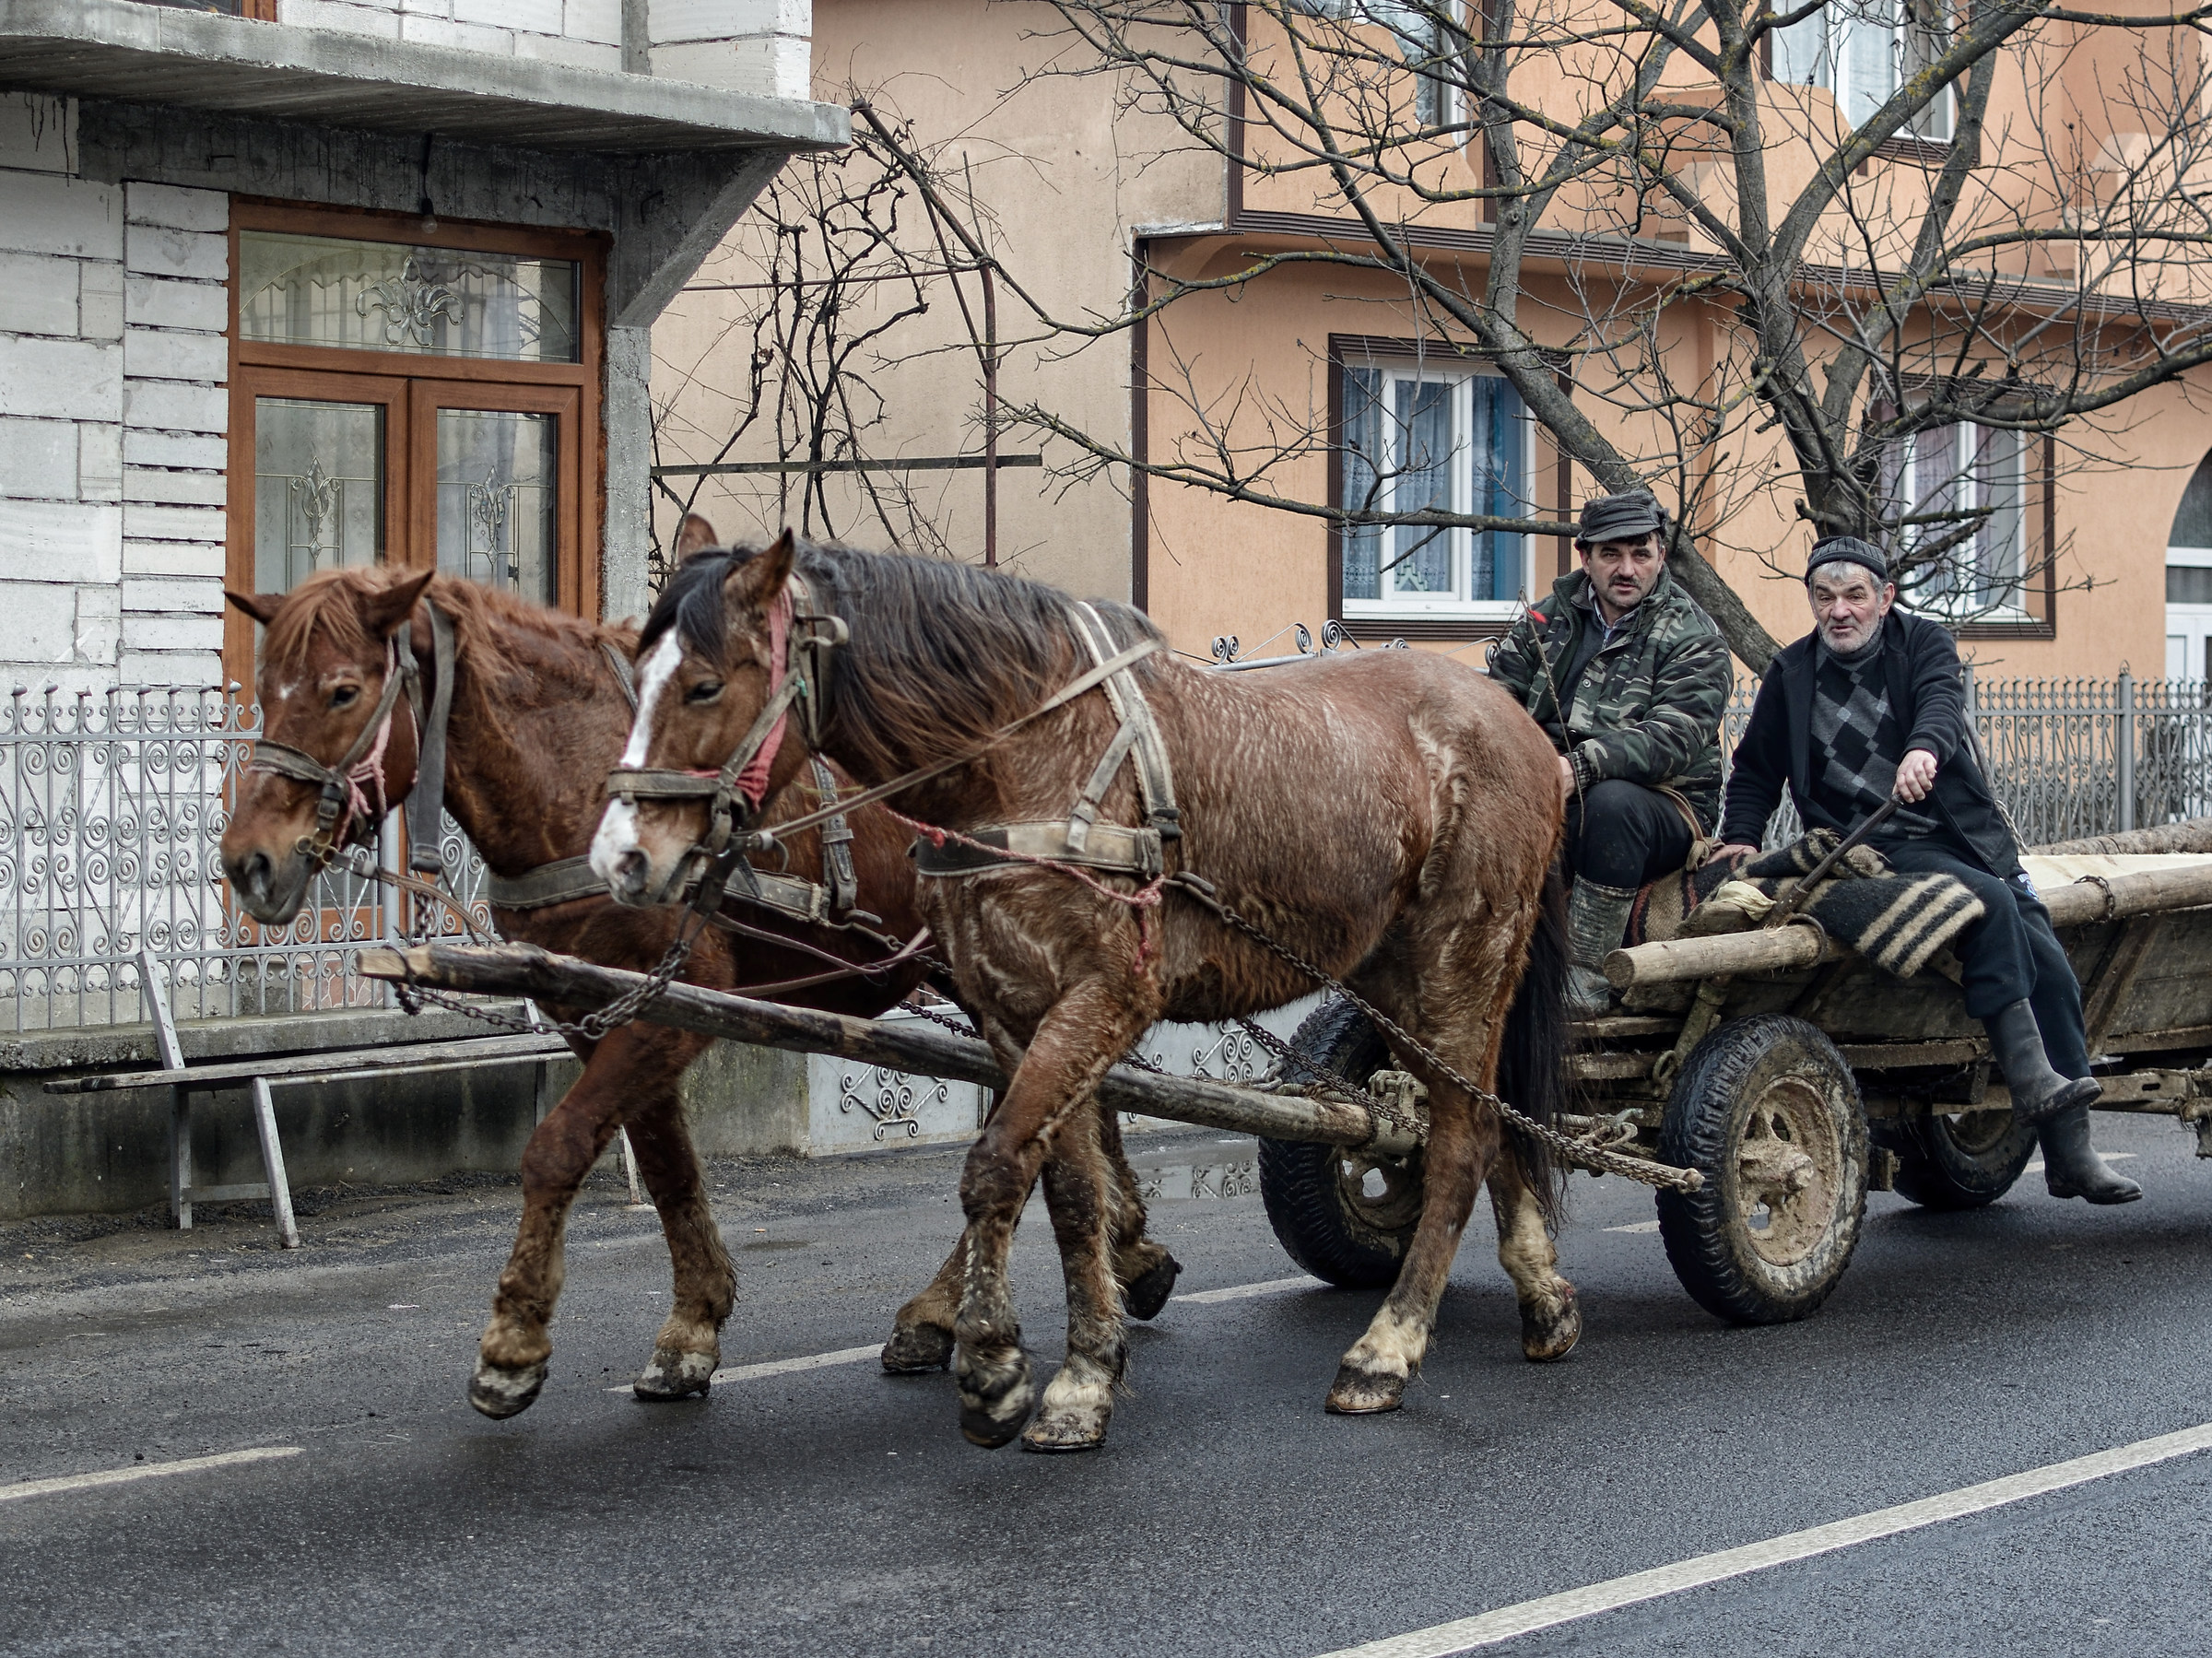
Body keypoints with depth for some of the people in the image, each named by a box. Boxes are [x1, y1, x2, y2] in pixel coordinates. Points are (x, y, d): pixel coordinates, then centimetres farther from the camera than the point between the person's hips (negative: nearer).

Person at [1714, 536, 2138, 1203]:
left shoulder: (1923, 642, 4)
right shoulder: (1791, 675, 6)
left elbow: (1941, 699, -20)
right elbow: (1755, 771, 18)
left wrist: (1926, 747, -42)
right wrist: (1739, 837, 1)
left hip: (1967, 838, 3)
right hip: (1876, 848, -3)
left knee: (2051, 970, -6)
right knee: (1990, 902, -31)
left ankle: (2071, 1154, 2)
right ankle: (2029, 1078, -36)